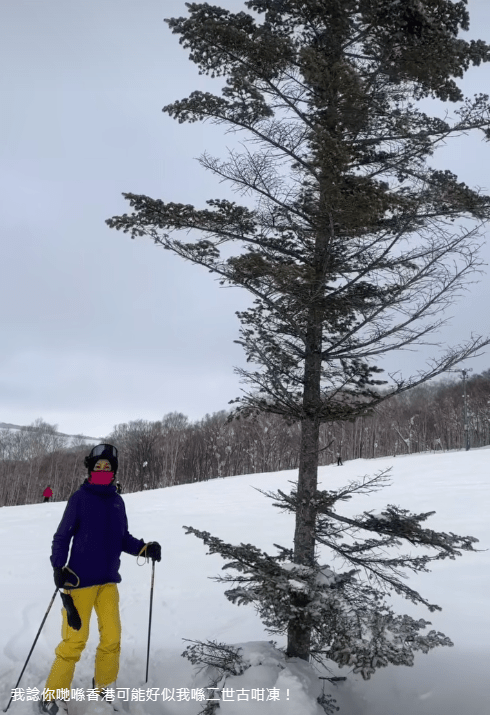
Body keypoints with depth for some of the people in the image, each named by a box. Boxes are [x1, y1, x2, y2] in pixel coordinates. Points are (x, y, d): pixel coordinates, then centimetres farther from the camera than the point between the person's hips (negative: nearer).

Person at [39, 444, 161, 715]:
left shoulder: (117, 501, 6)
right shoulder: (79, 497, -7)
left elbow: (123, 538, 11)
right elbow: (62, 535, -5)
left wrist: (145, 548, -4)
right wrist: (59, 567, -17)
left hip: (109, 580, 4)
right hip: (81, 579, -4)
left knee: (112, 636, 5)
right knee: (75, 639, -3)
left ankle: (104, 689, 27)